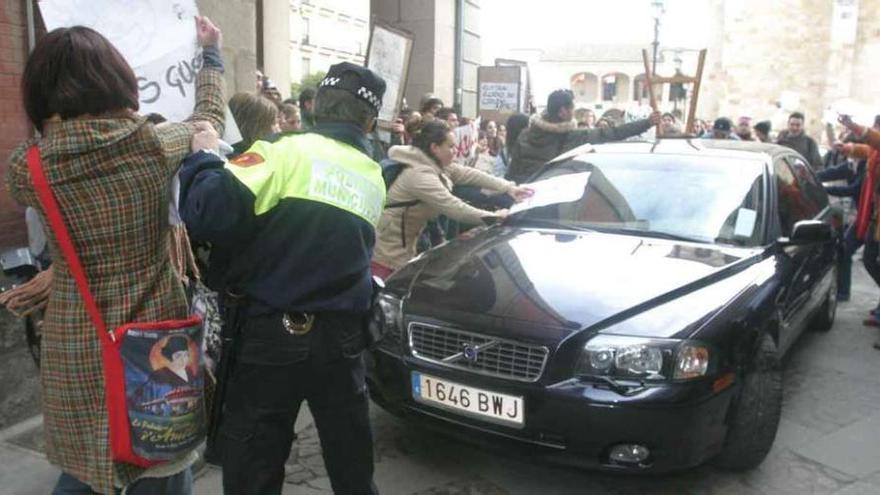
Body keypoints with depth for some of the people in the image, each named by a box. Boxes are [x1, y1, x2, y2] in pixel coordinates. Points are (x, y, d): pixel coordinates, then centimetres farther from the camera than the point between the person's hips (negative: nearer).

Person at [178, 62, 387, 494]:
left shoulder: (286, 152, -9)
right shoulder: (375, 180, 9)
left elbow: (212, 211, -22)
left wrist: (201, 157, -2)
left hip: (272, 333, -5)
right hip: (344, 338, 5)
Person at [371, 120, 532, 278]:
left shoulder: (437, 164, 3)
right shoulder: (420, 175, -27)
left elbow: (469, 174, 4)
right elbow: (456, 208, -29)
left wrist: (508, 187, -4)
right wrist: (494, 216, -21)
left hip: (404, 246, 10)